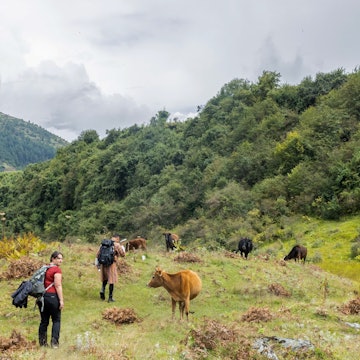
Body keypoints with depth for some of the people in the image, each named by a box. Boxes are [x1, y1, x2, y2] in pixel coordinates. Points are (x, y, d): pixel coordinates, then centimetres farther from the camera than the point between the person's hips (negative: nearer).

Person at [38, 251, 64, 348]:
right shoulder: (57, 269, -10)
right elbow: (58, 286, -15)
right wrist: (61, 300, -13)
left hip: (42, 296, 7)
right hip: (52, 296, -7)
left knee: (44, 321, 13)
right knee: (56, 320, 5)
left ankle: (42, 342, 16)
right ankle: (54, 342, 0)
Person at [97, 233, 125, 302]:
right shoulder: (117, 245, -4)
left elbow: (98, 253, 12)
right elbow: (122, 255, 0)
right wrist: (122, 248, 19)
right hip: (111, 264, -5)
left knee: (105, 278, 26)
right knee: (111, 281, 3)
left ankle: (103, 289, 2)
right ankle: (110, 298, 6)